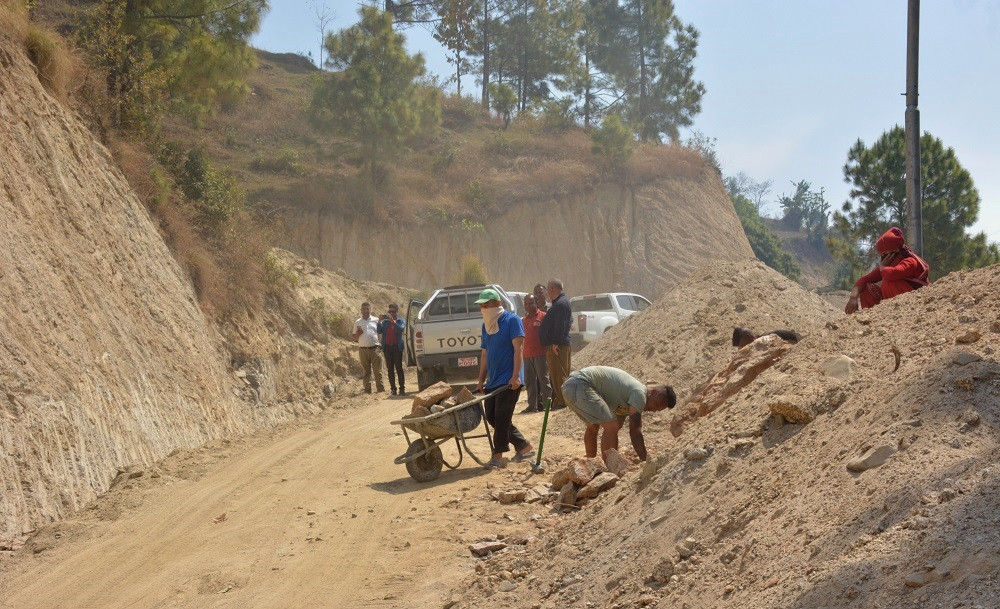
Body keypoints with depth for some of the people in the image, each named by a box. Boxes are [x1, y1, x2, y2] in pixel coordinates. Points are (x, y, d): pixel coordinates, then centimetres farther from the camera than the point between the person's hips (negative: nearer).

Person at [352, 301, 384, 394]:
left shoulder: (376, 320, 8)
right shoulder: (357, 323, 13)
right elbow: (355, 339, 15)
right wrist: (357, 334, -6)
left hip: (375, 348, -1)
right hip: (363, 350, 2)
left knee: (377, 370, -5)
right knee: (366, 371, 3)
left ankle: (380, 388, -2)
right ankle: (367, 390, 5)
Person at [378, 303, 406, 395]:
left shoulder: (401, 321, 6)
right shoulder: (385, 321, 14)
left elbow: (401, 329, -15)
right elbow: (379, 331, 1)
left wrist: (392, 321, -22)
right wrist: (379, 321, -13)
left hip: (397, 347, -3)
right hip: (387, 347, 3)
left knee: (399, 368, -7)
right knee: (390, 369, 2)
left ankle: (402, 388, -6)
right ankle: (393, 389, 5)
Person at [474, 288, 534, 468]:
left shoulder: (512, 320, -8)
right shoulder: (486, 325, 15)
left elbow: (518, 348, -15)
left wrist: (515, 376, -22)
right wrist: (481, 380, 15)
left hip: (508, 381, -8)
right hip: (493, 380, 9)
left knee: (501, 418, -8)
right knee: (492, 417, 8)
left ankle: (498, 456, -1)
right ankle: (523, 447, 16)